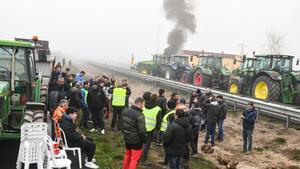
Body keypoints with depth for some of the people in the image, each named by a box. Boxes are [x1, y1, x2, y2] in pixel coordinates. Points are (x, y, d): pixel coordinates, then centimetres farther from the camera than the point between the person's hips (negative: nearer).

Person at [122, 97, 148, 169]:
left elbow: (123, 125, 13)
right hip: (136, 141, -8)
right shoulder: (139, 115, -26)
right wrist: (144, 140, -9)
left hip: (127, 138, 8)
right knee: (134, 159, 4)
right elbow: (142, 131, -23)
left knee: (127, 155, 25)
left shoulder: (125, 111, 1)